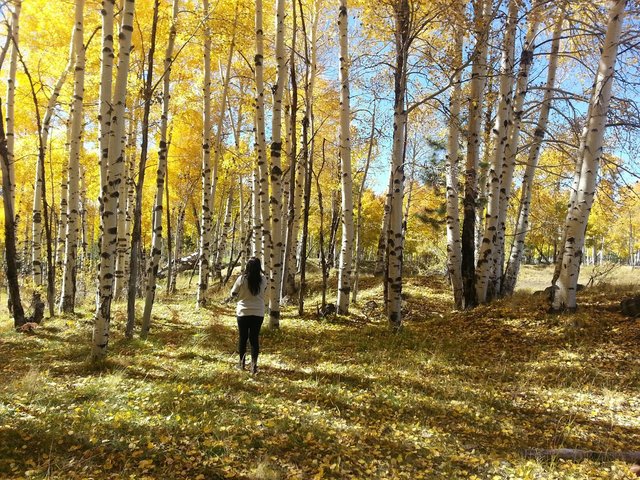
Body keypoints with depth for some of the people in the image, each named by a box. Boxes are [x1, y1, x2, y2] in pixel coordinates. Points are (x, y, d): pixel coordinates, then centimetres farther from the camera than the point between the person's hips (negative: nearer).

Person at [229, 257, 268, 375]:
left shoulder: (242, 279, -13)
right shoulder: (263, 279, -7)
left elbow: (233, 294, 0)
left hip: (243, 312, -1)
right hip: (258, 313, 1)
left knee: (242, 337, 13)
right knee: (255, 338, 8)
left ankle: (241, 362, 25)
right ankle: (254, 364, 3)